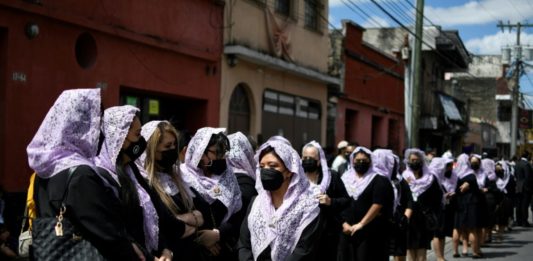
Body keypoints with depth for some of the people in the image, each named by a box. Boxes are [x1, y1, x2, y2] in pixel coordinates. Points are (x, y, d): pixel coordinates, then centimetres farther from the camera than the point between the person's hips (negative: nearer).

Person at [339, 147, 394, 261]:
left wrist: (361, 224, -17)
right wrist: (344, 223, -4)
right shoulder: (346, 179, 12)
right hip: (348, 232, 4)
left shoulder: (379, 181, -2)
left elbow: (377, 205, -12)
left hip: (371, 232, -4)